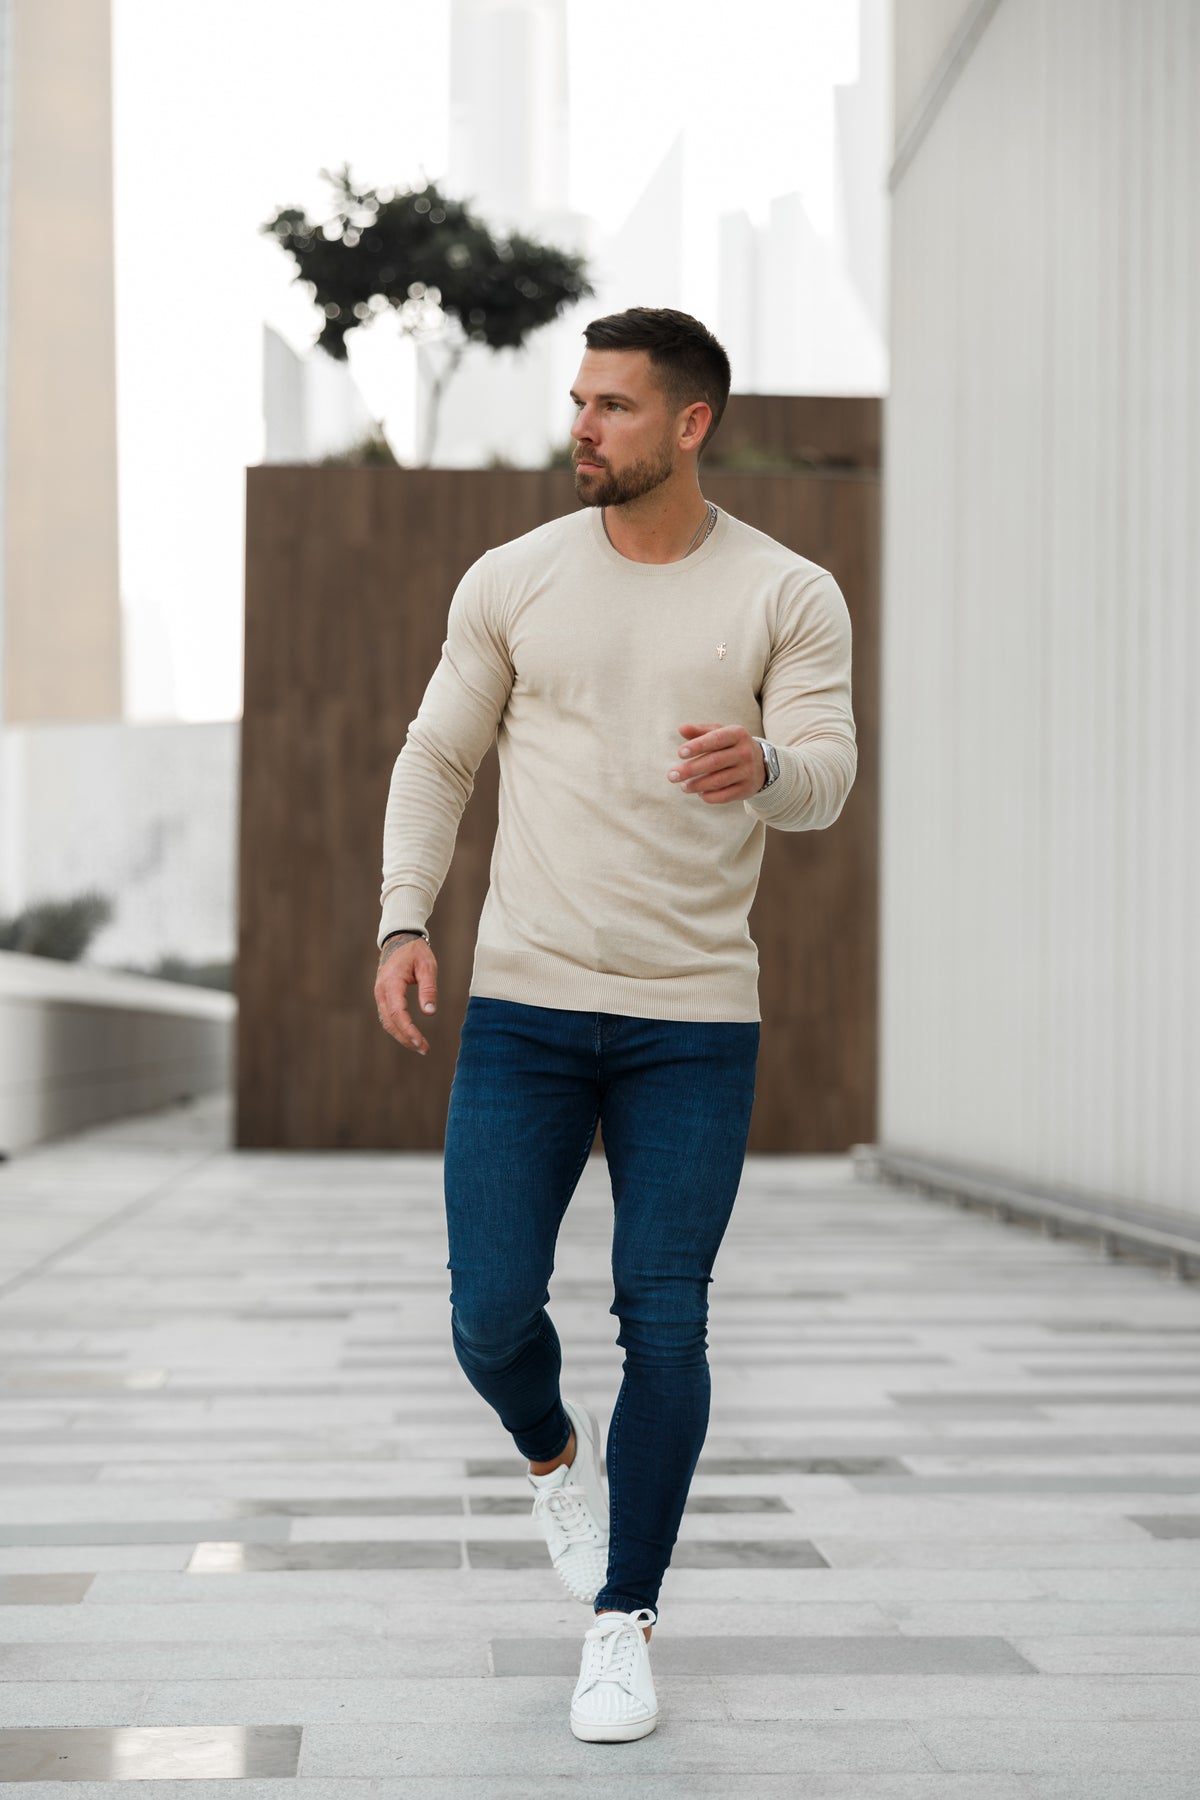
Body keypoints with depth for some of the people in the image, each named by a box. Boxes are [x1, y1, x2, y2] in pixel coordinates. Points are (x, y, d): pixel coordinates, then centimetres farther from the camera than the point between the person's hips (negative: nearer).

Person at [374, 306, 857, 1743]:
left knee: (665, 1327, -3)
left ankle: (623, 1626, 14)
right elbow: (437, 759, 11)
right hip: (524, 1007, 1)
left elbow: (824, 777, -9)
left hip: (694, 1025, -1)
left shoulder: (790, 597, 1)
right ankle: (554, 1453, 32)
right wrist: (404, 919, -4)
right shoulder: (512, 581, 5)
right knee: (492, 1313, -4)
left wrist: (763, 768, -34)